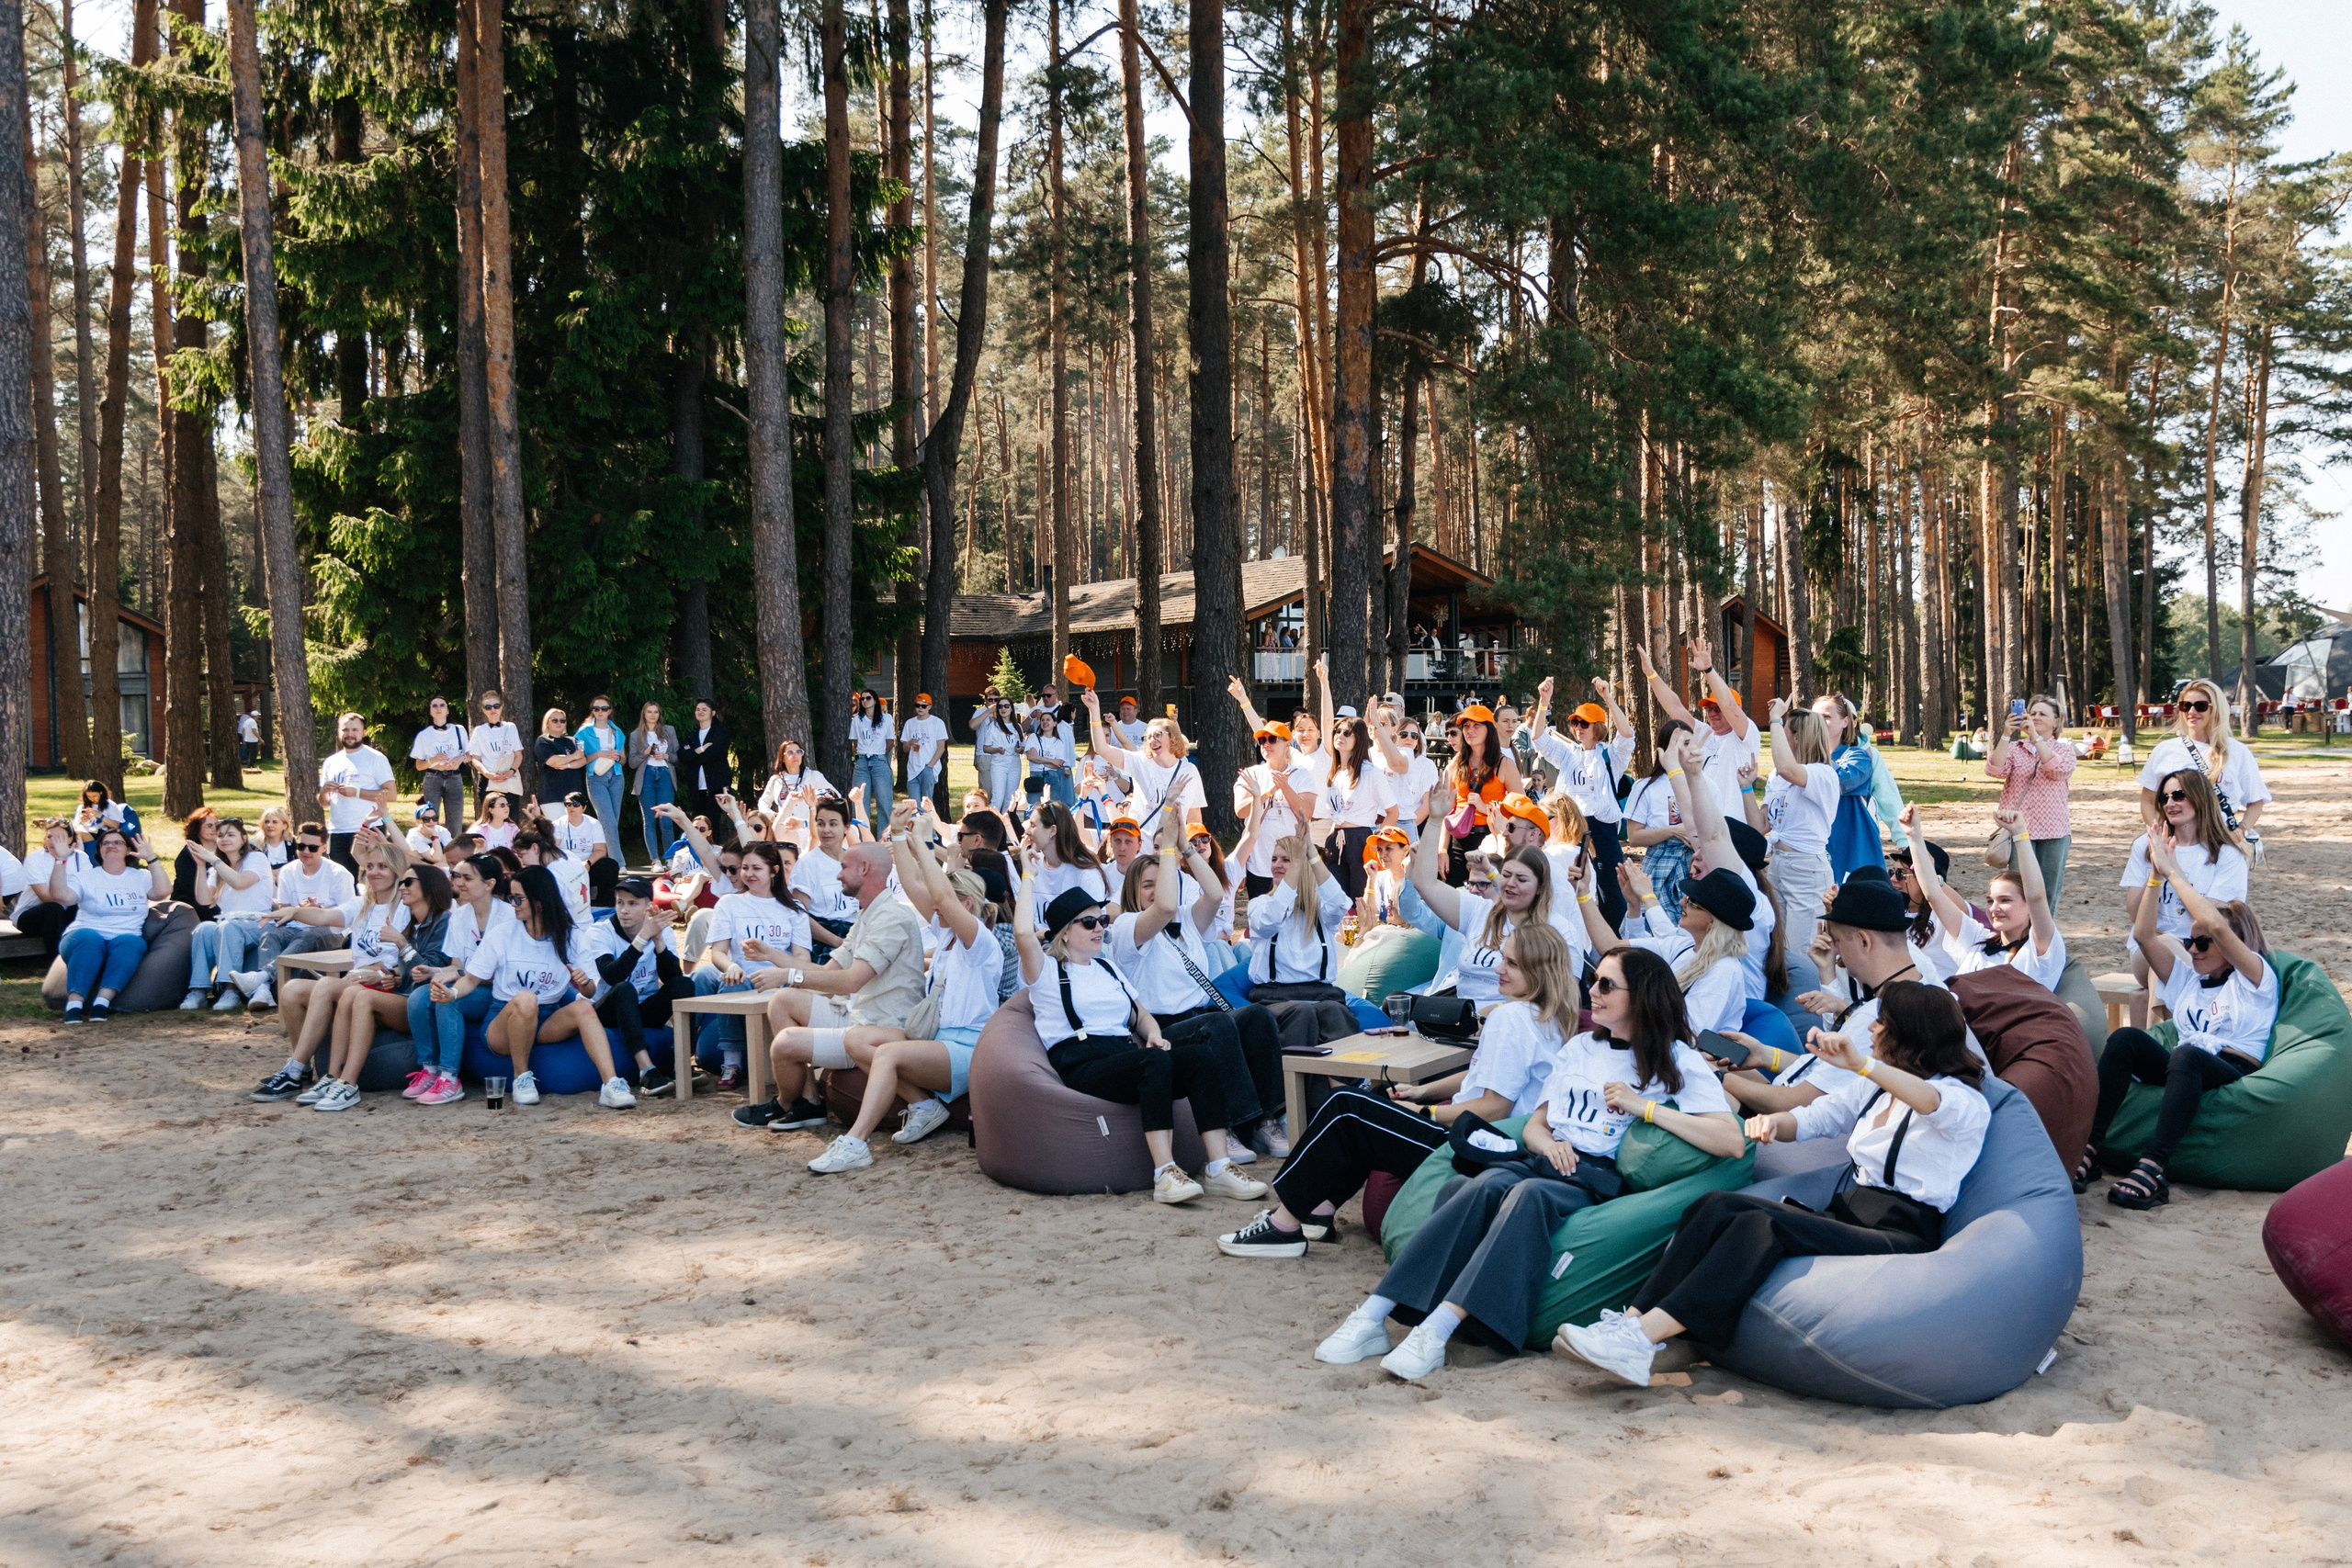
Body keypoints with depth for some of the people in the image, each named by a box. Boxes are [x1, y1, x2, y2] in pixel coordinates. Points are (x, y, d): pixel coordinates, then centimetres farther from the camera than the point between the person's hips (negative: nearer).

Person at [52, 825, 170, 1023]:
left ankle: (102, 1001, -46)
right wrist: (60, 860, -9)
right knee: (89, 939, -36)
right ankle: (74, 1004, -46)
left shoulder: (140, 877, 17)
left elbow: (163, 891, -3)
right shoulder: (86, 877, 14)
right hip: (85, 940, -1)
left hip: (127, 941, 1)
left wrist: (150, 858, -5)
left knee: (130, 942, -35)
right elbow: (60, 895, -4)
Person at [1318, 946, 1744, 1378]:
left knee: (1530, 1193, -37)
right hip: (1544, 1162, 4)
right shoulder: (1579, 1047, 27)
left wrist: (1646, 1107, -9)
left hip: (1600, 1181, -4)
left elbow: (1732, 1141, -6)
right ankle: (1373, 1315, -41)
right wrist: (1548, 1143, 0)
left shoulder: (1678, 1061, 8)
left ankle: (1437, 1330, -49)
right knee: (1484, 1185, -30)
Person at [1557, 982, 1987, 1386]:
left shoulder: (1966, 1101, -2)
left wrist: (1861, 1063, -44)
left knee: (1763, 1225, -32)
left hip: (1903, 1237, -8)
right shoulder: (1873, 1089, 24)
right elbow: (1811, 1118, 24)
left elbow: (1930, 1102, -27)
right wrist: (1771, 1121, -2)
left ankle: (1642, 1339, -40)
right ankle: (1633, 1320, -31)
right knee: (1718, 1207, -18)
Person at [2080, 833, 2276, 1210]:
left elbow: (2216, 926, -9)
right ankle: (2089, 1149, -35)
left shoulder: (2256, 978, 9)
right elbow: (2144, 935, 17)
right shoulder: (2186, 979, 28)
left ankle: (2152, 1170, -53)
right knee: (2125, 1038, -23)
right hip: (2185, 1071, 5)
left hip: (2234, 1077, -5)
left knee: (2186, 1056, -39)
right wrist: (2156, 875, 10)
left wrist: (2174, 872, -4)